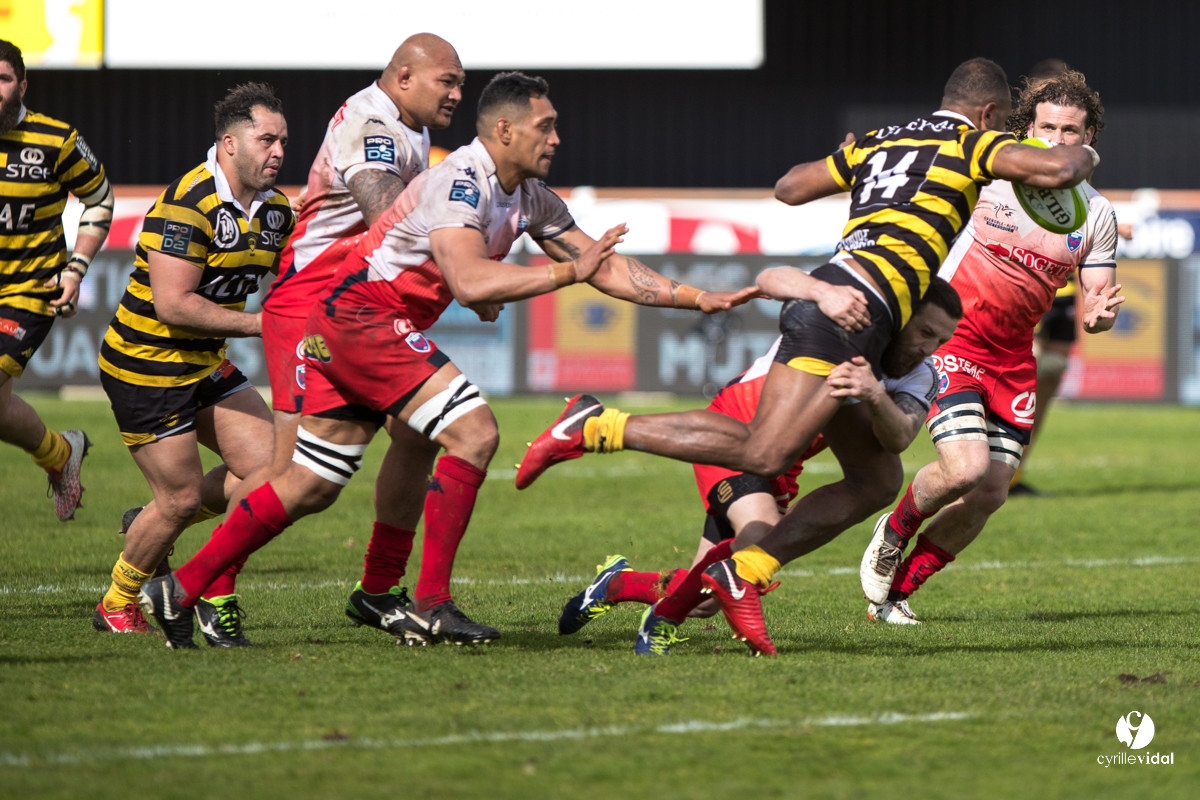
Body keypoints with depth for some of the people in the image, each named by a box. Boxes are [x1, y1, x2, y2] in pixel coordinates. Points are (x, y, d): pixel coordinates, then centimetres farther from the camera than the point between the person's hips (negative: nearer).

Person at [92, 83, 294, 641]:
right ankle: (117, 605, 20)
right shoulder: (188, 204, -23)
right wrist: (263, 324, -28)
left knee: (272, 465, -2)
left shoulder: (274, 210, 3)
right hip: (145, 368, -8)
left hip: (207, 364, 8)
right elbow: (172, 304, -28)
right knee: (182, 498, -3)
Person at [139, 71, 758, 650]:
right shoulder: (459, 181, -21)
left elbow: (604, 266, 14)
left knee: (311, 488, 11)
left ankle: (181, 590, 16)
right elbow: (469, 283, -34)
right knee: (474, 432, -16)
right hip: (360, 316, -10)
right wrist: (566, 272, -30)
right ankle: (430, 609, -14)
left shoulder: (531, 197, 9)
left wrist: (696, 297, 8)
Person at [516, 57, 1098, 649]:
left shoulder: (876, 141, 26)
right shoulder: (970, 143, 5)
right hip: (851, 304, -9)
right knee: (763, 455, -18)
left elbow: (789, 187, 34)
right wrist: (1082, 154, 15)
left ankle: (743, 575, 4)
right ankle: (596, 428, -15)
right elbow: (1056, 169, -8)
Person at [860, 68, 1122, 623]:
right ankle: (895, 529, 10)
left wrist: (1098, 314, -22)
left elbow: (1099, 295, 2)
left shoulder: (1096, 214, 0)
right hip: (950, 335, -5)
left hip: (1013, 358, 5)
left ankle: (897, 589, 18)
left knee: (989, 495, -1)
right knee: (967, 470, -23)